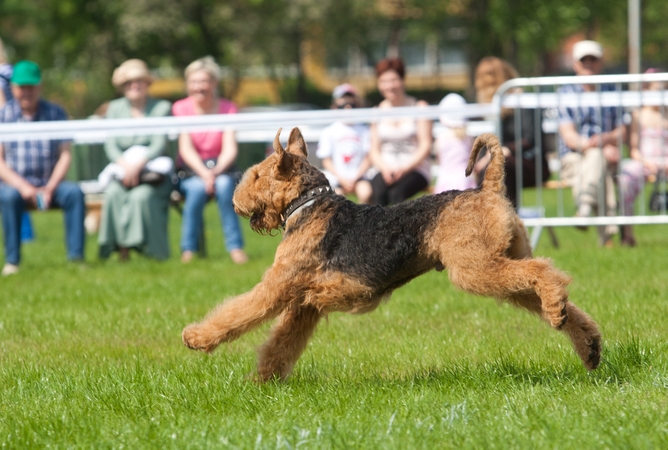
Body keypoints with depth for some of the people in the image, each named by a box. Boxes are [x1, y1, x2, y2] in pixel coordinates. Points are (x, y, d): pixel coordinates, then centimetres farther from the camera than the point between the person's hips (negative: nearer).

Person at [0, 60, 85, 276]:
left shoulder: (55, 113, 7)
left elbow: (65, 155, 1)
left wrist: (50, 188, -14)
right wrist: (22, 187, -18)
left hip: (49, 184, 2)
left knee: (74, 192, -28)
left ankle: (75, 256, -26)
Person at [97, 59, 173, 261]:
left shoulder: (162, 107, 3)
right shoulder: (115, 108, 12)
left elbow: (160, 144, -6)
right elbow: (111, 145, 3)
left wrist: (138, 164, -22)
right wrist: (124, 164, -18)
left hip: (153, 172, -2)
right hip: (122, 171, 2)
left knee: (142, 195, -35)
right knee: (114, 193, -32)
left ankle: (153, 251, -28)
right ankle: (121, 247, -32)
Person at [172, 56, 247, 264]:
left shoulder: (228, 108, 1)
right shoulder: (182, 108, -1)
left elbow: (230, 148, -9)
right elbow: (186, 149, -10)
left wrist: (216, 171, -29)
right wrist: (203, 173, -28)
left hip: (221, 168, 1)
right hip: (191, 170, -1)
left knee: (224, 185, -34)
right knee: (198, 188, -35)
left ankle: (235, 247, -27)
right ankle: (188, 249, -24)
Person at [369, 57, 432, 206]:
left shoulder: (419, 107, 3)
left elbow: (425, 146, -2)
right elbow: (374, 149, 10)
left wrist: (405, 168, -16)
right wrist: (384, 168, -11)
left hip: (415, 170, -2)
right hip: (386, 170, 2)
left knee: (397, 192, -34)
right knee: (378, 191, -32)